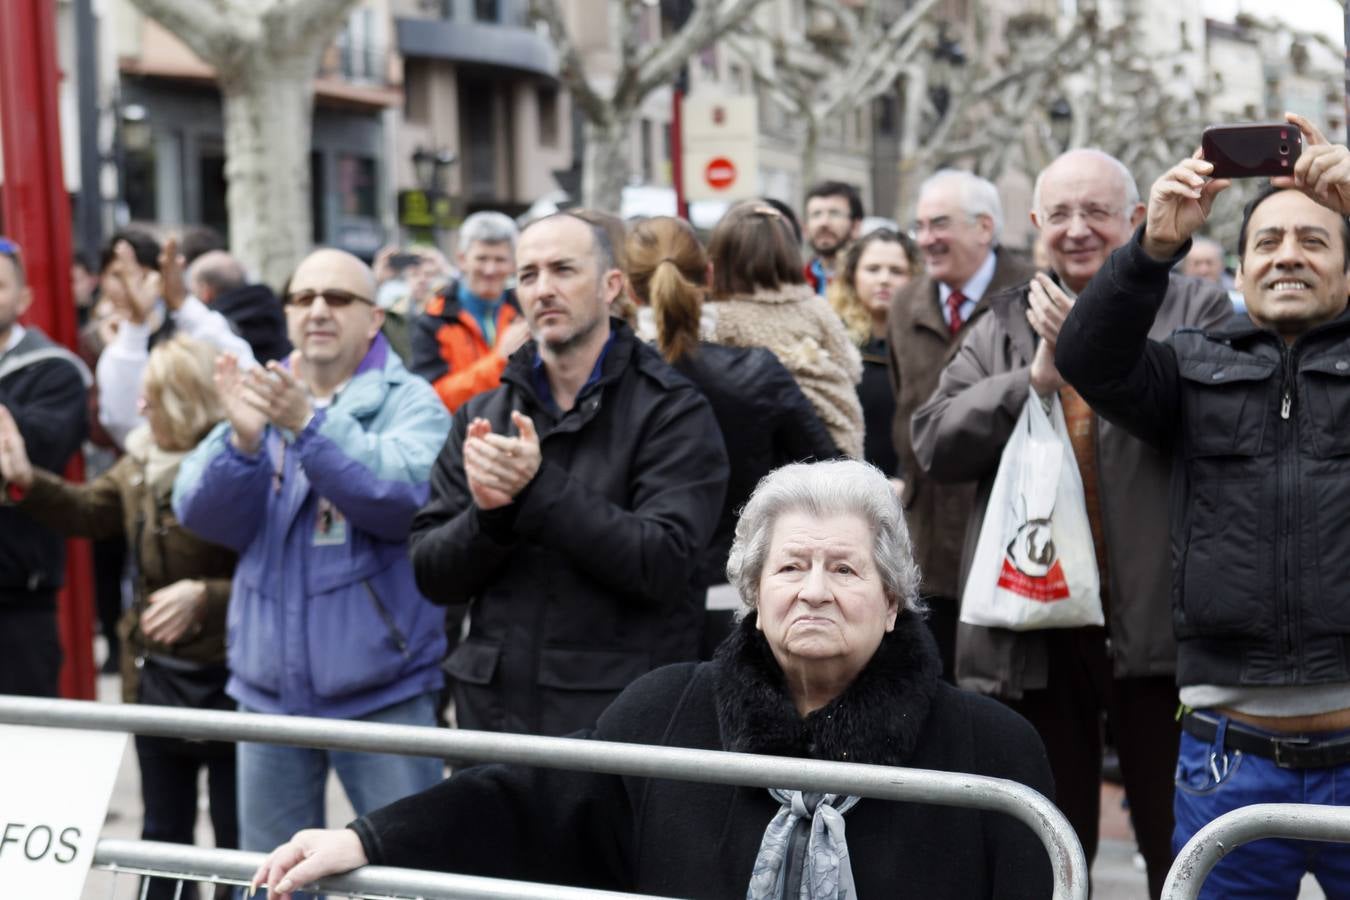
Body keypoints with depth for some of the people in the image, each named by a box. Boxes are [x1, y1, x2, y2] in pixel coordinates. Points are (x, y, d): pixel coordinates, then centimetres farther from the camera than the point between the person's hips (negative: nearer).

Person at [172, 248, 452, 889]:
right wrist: (242, 439, -22)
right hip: (269, 689, 4)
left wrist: (310, 425, -30)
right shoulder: (260, 397, 10)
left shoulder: (409, 402, -2)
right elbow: (202, 512, -3)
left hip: (381, 689, -4)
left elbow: (406, 495, -21)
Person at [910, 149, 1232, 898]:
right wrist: (1034, 378, -11)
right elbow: (935, 443, 1)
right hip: (1032, 627, 3)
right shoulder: (1003, 324, 13)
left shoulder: (1195, 310, 3)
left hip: (1154, 621, -3)